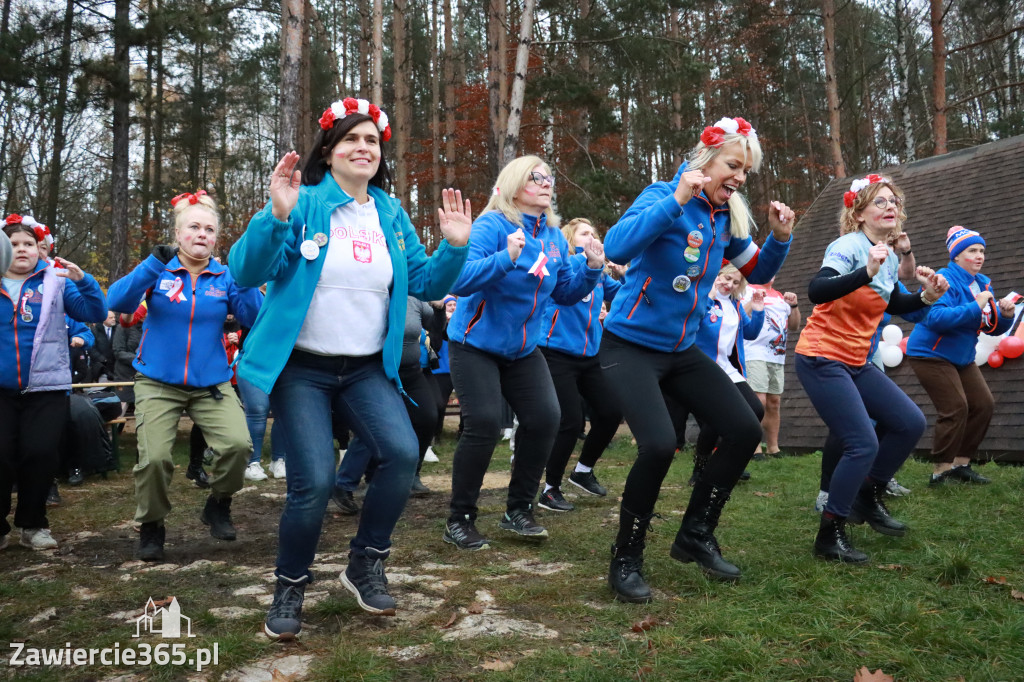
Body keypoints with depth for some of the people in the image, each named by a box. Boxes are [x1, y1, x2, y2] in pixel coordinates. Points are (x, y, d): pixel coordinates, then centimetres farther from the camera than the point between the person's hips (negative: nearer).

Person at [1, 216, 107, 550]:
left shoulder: (56, 281, 3)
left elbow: (95, 313, -3)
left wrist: (82, 280, -20)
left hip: (46, 387, -1)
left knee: (41, 454, -2)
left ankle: (33, 524, 18)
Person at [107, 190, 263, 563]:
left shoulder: (225, 276, 2)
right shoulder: (158, 270, -1)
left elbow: (253, 317, -9)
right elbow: (118, 302, -15)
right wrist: (152, 265, -25)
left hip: (211, 382, 1)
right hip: (158, 382, -1)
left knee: (238, 444, -19)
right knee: (154, 456, -15)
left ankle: (218, 505, 11)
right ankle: (151, 527, 14)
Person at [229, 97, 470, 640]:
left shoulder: (391, 214, 10)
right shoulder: (303, 203, -5)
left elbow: (424, 284, 11)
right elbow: (247, 273, -14)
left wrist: (454, 247, -6)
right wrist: (276, 215, -29)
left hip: (367, 370, 4)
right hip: (301, 368, -4)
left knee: (402, 453, -18)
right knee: (314, 481, -12)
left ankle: (366, 564, 9)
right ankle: (290, 589, 17)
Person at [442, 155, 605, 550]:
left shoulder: (554, 236, 6)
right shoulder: (492, 225, -15)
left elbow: (565, 293, 11)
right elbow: (460, 280, -28)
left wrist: (592, 269, -6)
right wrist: (507, 258, -40)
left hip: (523, 349, 6)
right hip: (476, 343, -6)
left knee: (544, 420, -3)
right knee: (484, 426, -13)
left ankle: (518, 511, 15)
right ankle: (459, 521, 5)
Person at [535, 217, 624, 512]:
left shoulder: (599, 274, 9)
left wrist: (623, 275, -6)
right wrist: (588, 257, -33)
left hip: (589, 356, 7)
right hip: (558, 354, -6)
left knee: (611, 413, 5)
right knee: (570, 421, -10)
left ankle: (583, 470, 27)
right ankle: (550, 490, 8)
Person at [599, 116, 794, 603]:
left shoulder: (727, 216, 6)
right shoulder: (663, 196, -14)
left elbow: (757, 273, 17)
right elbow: (617, 248, -31)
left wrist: (780, 237, -1)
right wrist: (676, 200, -34)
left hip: (682, 350, 8)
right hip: (631, 345, -7)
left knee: (744, 431, 2)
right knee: (659, 445, -24)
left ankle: (695, 536, 20)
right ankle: (625, 560, 0)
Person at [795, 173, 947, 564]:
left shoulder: (890, 257, 9)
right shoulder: (849, 247, -16)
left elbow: (892, 304, 26)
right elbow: (817, 292, -34)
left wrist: (926, 297, 8)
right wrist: (867, 272, -44)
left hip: (855, 362, 9)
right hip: (822, 359, -9)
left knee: (910, 423, 7)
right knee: (863, 445, -13)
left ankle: (868, 499, 25)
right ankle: (829, 537, 2)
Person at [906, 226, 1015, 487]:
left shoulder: (982, 283, 8)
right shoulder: (945, 280, -19)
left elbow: (992, 328, 10)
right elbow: (934, 317, -35)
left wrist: (1006, 315, -11)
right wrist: (975, 307, -32)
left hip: (961, 358, 9)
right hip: (931, 354, -9)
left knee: (984, 405, 7)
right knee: (955, 409, -15)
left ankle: (960, 465, 17)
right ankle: (940, 472, -5)